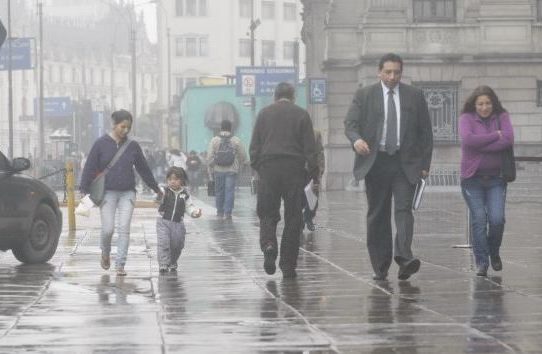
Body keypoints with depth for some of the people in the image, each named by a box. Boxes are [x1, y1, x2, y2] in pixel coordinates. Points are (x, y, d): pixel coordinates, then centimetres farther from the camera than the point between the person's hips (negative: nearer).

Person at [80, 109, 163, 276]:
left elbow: (143, 169, 17)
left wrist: (156, 189, 22)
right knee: (108, 229, -6)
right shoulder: (101, 144, -2)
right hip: (107, 193, -2)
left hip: (127, 193, 2)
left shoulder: (133, 146, 7)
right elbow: (89, 168, -1)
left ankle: (120, 265, -3)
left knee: (124, 228, -7)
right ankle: (105, 253, 25)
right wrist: (84, 191, -7)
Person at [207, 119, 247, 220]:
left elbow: (209, 158, -2)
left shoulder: (214, 140, 1)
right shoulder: (236, 140, 1)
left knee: (219, 191, 12)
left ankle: (220, 212, 19)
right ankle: (228, 213, -7)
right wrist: (238, 166, 21)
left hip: (218, 170, 1)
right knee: (230, 191, -1)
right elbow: (243, 157, 4)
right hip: (232, 170, -1)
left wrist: (211, 172, 6)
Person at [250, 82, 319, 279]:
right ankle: (288, 266, 4)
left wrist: (256, 167, 13)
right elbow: (310, 148, 1)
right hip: (294, 170, -1)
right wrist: (314, 174, 3)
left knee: (267, 213, 9)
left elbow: (254, 146, 6)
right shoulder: (301, 115, 4)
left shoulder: (264, 113, 8)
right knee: (293, 218, 4)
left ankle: (268, 245, -22)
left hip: (268, 168, 1)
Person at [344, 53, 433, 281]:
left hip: (405, 163, 0)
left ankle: (404, 258, -29)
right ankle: (380, 267, 10)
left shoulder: (415, 96, 8)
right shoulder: (364, 95, 5)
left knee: (403, 209, -16)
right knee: (377, 215, 4)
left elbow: (425, 131, 10)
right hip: (375, 162, 1)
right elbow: (350, 123, -3)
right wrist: (356, 139, -26)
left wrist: (425, 163, 4)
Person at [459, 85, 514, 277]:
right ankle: (481, 262, 5)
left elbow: (509, 139, -12)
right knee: (478, 220, -5)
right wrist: (496, 136, -13)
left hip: (496, 177, 1)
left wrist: (480, 144, -14)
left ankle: (494, 252, 19)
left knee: (497, 219, -9)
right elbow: (468, 139, -19)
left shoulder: (502, 117, 4)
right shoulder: (466, 118, -1)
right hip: (472, 177, -1)